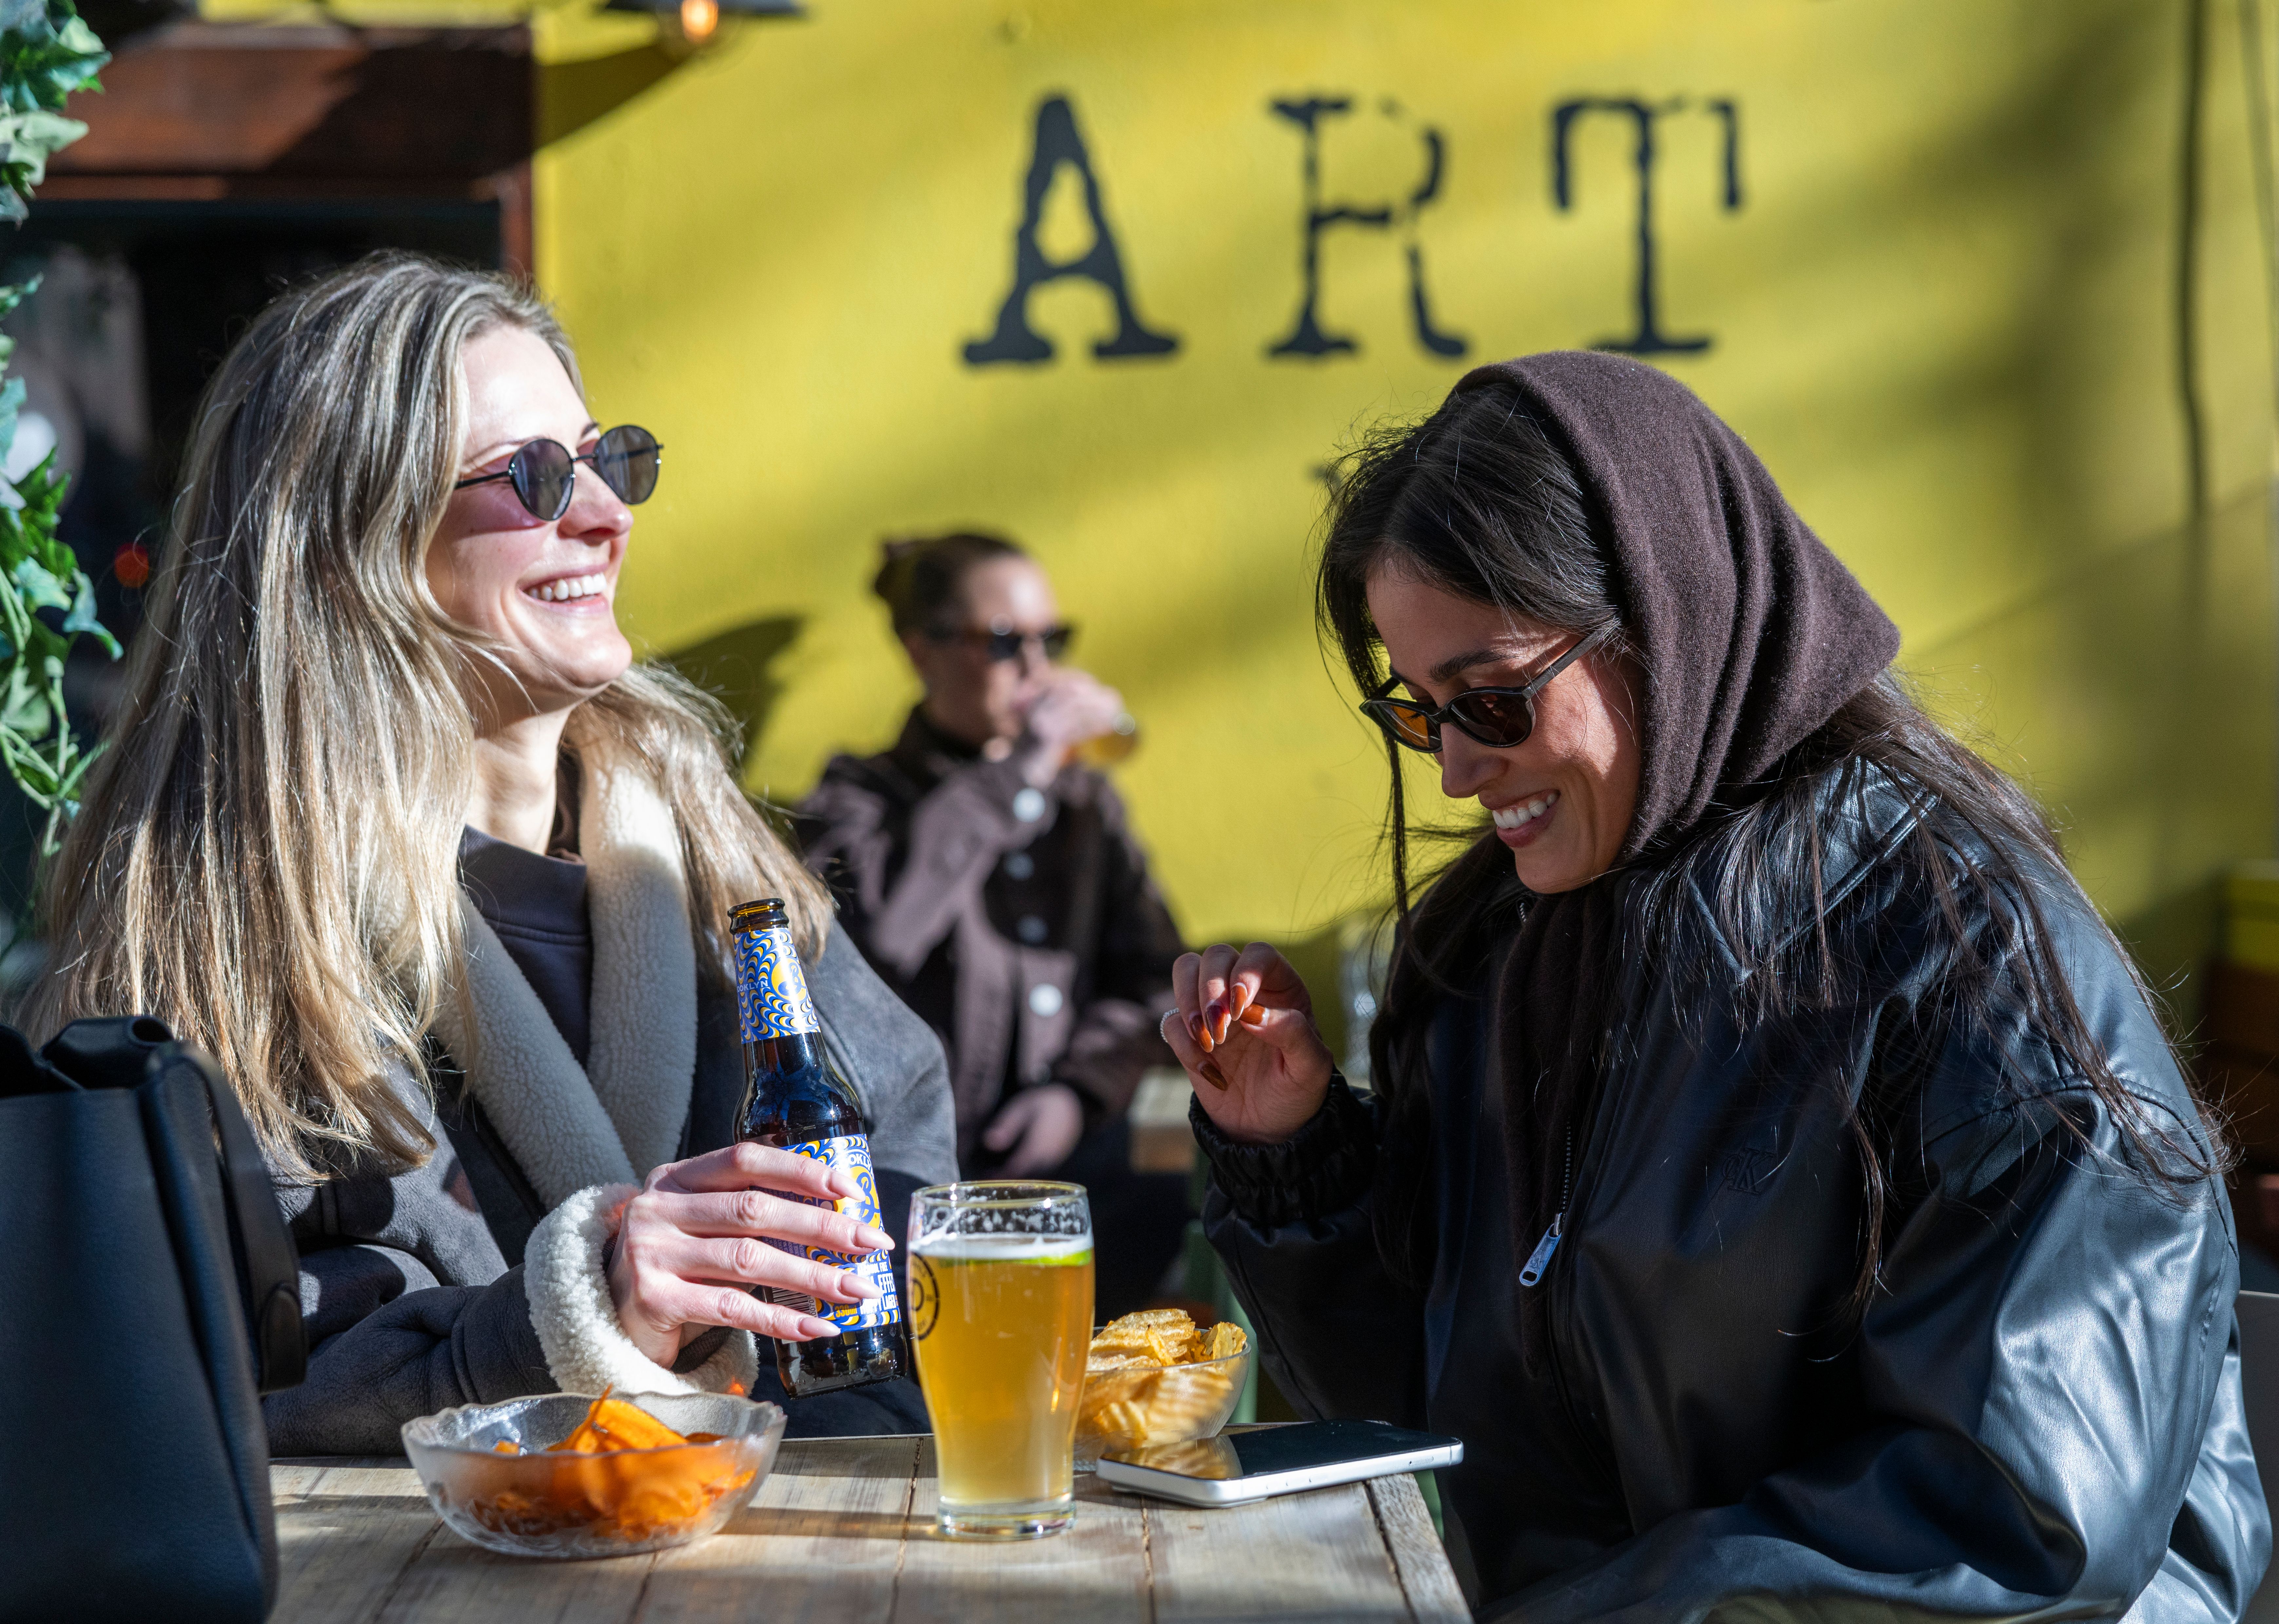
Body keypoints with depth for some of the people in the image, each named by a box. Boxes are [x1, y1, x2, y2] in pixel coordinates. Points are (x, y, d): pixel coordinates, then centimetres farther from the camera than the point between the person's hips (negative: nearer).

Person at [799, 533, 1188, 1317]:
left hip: (1077, 1152, 5)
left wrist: (1080, 1087, 0)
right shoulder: (862, 799, 5)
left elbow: (1152, 976, 20)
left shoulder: (1084, 799, 23)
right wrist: (1025, 762, -12)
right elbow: (876, 920, -19)